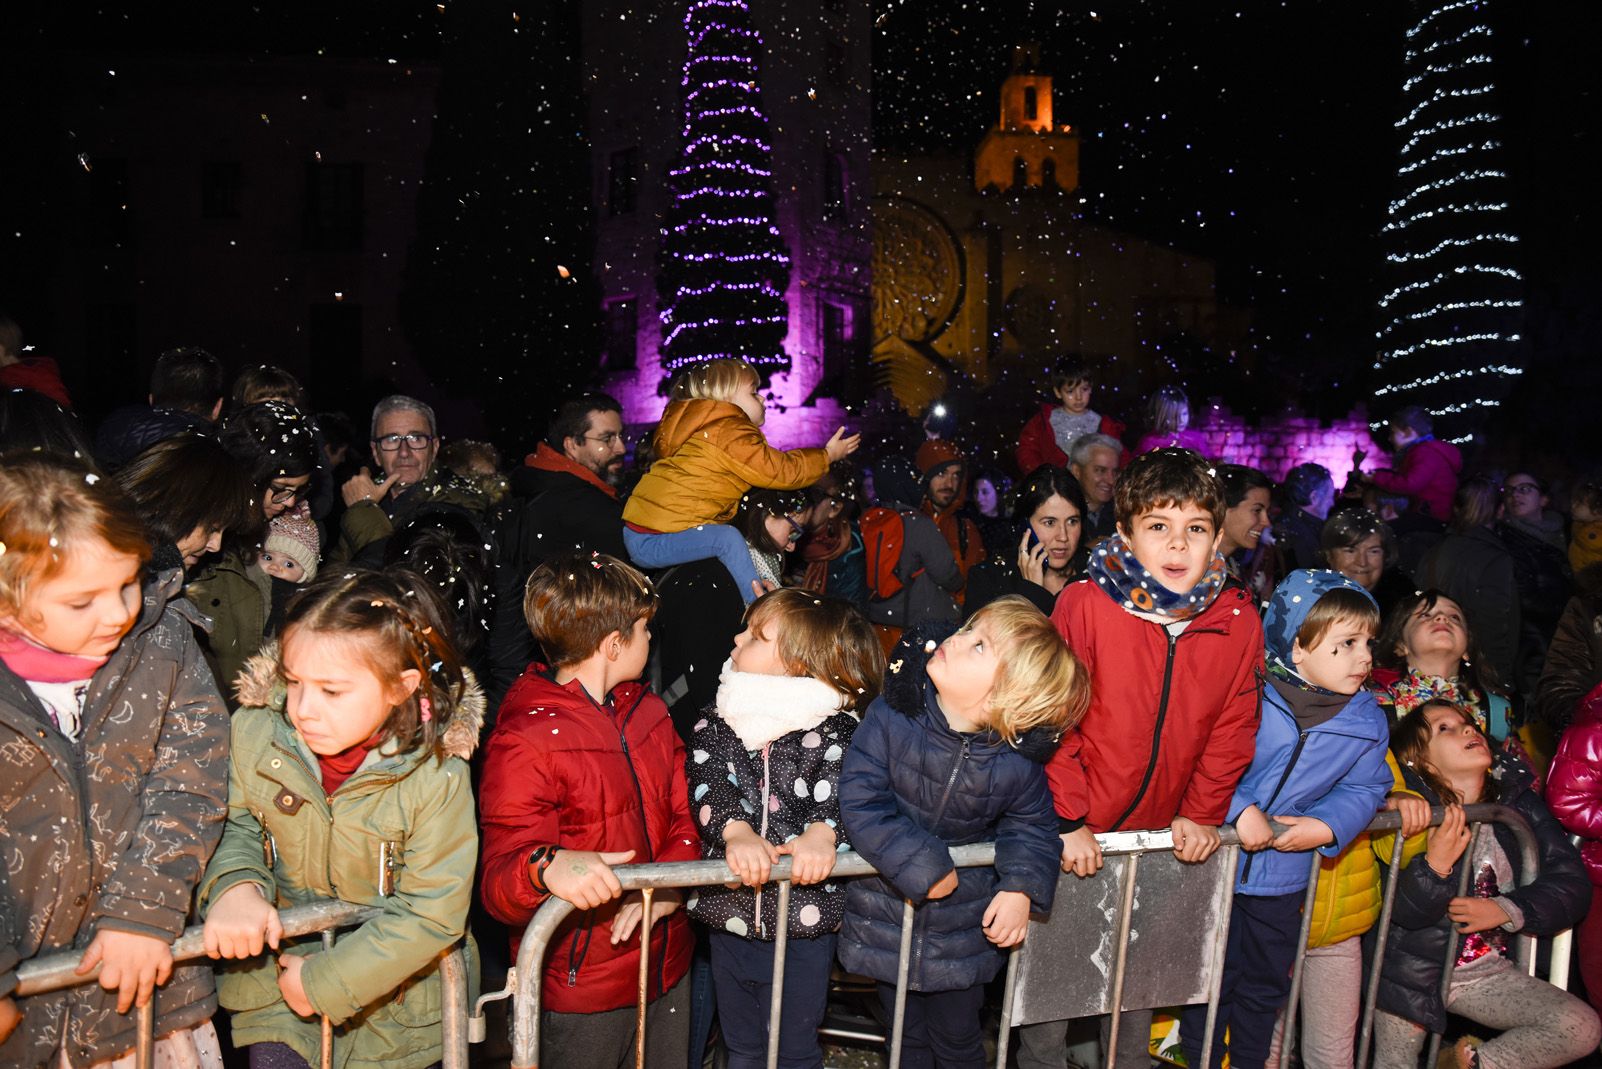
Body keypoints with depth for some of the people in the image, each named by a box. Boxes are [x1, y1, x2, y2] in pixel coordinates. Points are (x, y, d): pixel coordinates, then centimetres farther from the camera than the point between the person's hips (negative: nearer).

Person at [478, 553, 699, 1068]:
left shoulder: (648, 710, 7)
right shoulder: (523, 742, -17)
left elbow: (685, 814, 6)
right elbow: (500, 881, -22)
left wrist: (668, 887, -15)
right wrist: (549, 867, -45)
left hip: (667, 966, 7)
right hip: (580, 989, -7)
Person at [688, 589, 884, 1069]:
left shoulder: (836, 731, -10)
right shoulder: (716, 724, -2)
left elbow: (840, 790, -25)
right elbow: (711, 782, -18)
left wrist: (821, 832, -47)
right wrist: (736, 831, -38)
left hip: (804, 921, -3)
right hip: (729, 914, 3)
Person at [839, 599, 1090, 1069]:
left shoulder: (1016, 765, -19)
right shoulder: (889, 718, -22)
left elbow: (1032, 826, -2)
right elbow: (860, 800, -24)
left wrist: (1021, 888, -18)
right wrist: (919, 867, -29)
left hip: (963, 935, 0)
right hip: (887, 921, 1)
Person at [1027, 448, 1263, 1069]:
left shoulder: (1239, 621, -7)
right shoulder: (1084, 604, -17)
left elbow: (1232, 727, 3)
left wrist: (1202, 812, 0)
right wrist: (1067, 819, -15)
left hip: (1161, 832, 3)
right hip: (1075, 833, -3)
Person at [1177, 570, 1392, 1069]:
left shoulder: (1367, 720, -7)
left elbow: (1364, 789, 0)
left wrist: (1325, 826, -16)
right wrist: (1240, 810, -27)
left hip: (1284, 875, 4)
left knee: (1267, 982, 22)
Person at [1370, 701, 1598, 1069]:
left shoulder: (1516, 802, -3)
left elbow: (1572, 883, -4)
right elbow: (1403, 911, -22)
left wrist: (1506, 911, -18)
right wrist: (1435, 865, -41)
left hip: (1484, 969, 4)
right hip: (1412, 970, -4)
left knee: (1582, 1029, -13)